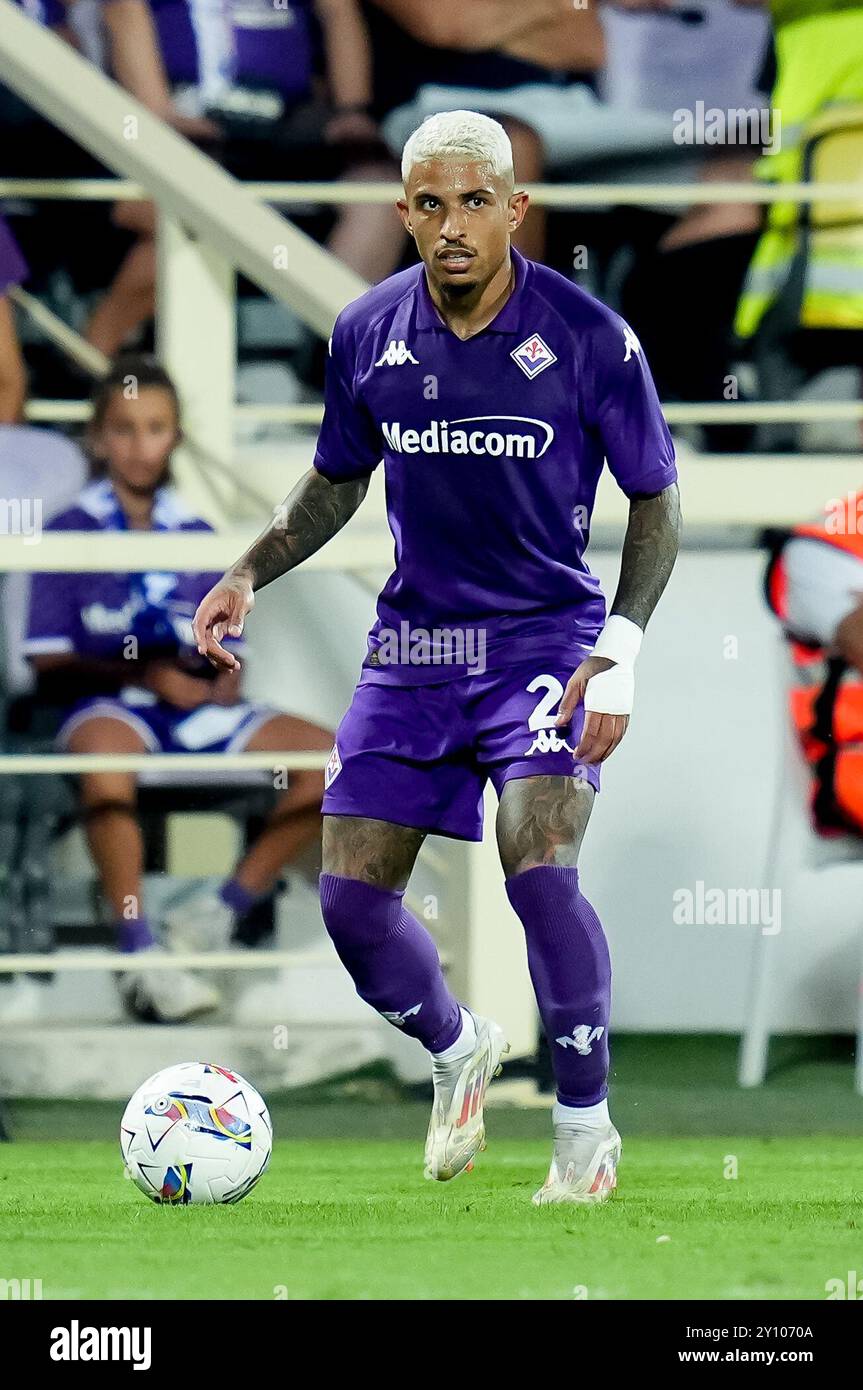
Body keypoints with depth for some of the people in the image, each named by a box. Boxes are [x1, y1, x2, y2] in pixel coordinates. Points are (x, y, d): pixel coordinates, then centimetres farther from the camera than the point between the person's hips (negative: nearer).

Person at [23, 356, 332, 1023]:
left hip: (196, 706, 5)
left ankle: (223, 910, -11)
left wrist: (224, 683, -8)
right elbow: (50, 668, -1)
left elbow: (226, 655, 16)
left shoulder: (198, 537, 17)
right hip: (108, 702, -5)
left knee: (328, 755, -15)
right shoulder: (70, 533, 5)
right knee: (102, 746, -42)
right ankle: (139, 958, -40)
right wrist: (143, 674, -13)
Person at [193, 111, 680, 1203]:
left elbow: (655, 499, -3)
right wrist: (249, 573, 0)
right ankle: (456, 1051, 31)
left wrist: (621, 649, -15)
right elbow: (338, 480, 15)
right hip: (413, 642, 4)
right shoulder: (367, 333, -2)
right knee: (351, 898, -1)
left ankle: (587, 1126, -6)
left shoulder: (589, 337, -12)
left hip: (544, 637, -4)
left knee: (540, 871, -25)